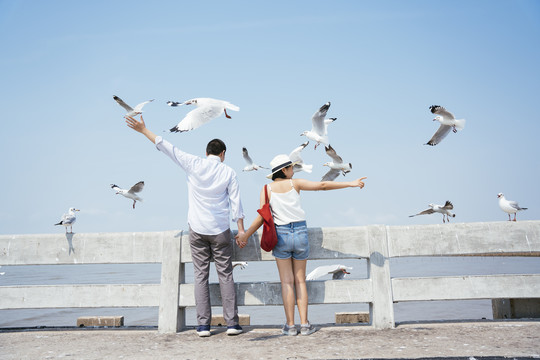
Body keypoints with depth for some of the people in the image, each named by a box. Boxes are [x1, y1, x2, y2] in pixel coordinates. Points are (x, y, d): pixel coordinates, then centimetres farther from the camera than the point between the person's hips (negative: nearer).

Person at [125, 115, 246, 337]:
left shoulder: (194, 165, -2)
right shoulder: (228, 172, -1)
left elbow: (167, 148, 0)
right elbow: (236, 202, -1)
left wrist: (143, 130, 7)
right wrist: (241, 228, 4)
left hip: (197, 229, 0)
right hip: (220, 230, 0)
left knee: (200, 276, 6)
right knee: (225, 275, 6)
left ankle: (203, 325, 6)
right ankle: (232, 323, 7)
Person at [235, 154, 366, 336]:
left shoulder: (267, 189, 0)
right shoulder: (295, 183, 0)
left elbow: (262, 217, -5)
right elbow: (322, 185, -3)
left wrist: (246, 235, 4)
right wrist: (351, 183, 2)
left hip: (281, 234, 0)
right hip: (300, 233, 1)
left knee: (287, 282, 7)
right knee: (300, 280, 11)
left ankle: (290, 326, 8)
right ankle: (305, 324, 12)